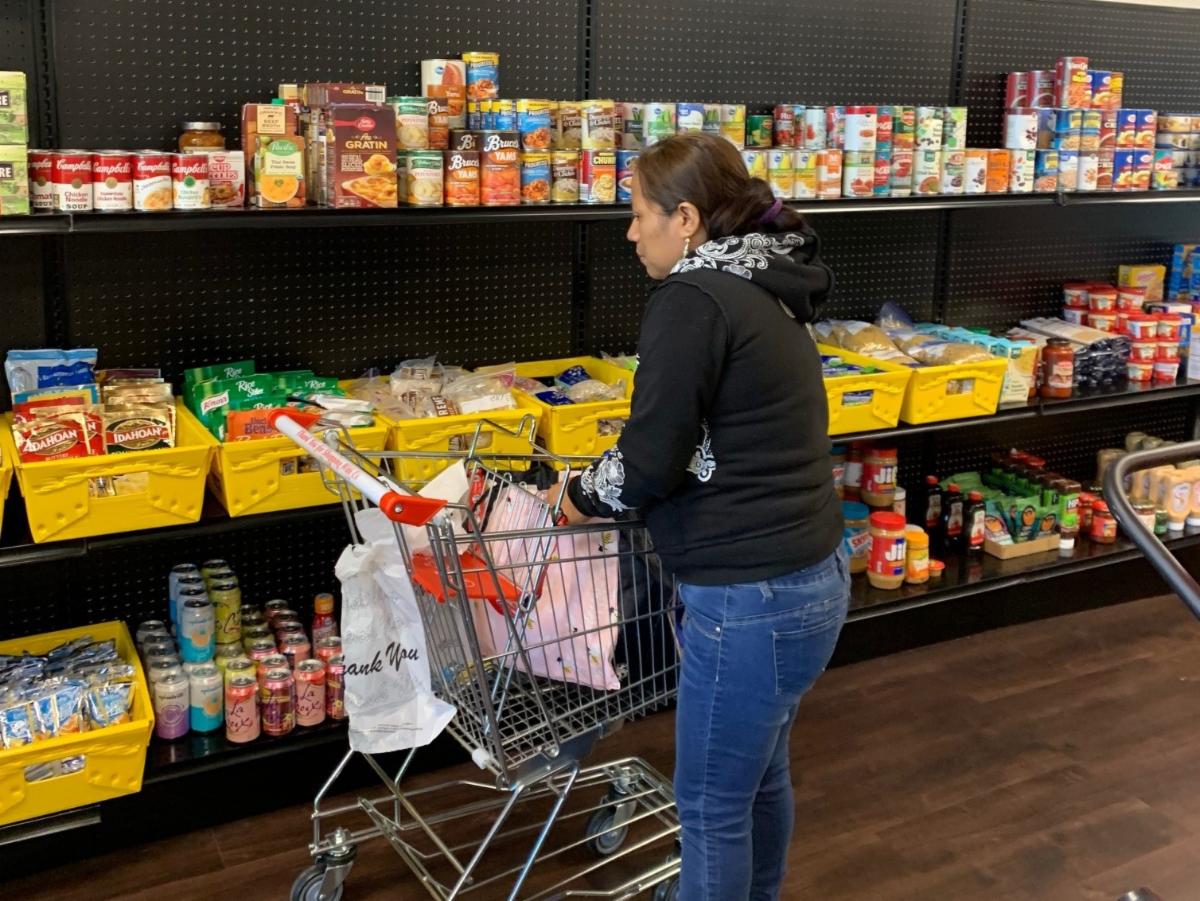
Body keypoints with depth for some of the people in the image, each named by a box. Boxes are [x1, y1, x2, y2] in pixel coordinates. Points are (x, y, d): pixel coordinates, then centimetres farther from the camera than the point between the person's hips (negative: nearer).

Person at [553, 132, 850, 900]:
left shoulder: (693, 299, -17)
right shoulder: (769, 293, 12)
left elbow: (652, 461, -17)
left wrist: (580, 497, 2)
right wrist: (612, 479, 20)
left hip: (751, 599, -10)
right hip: (812, 577, 10)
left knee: (710, 805, 9)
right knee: (762, 776, 26)